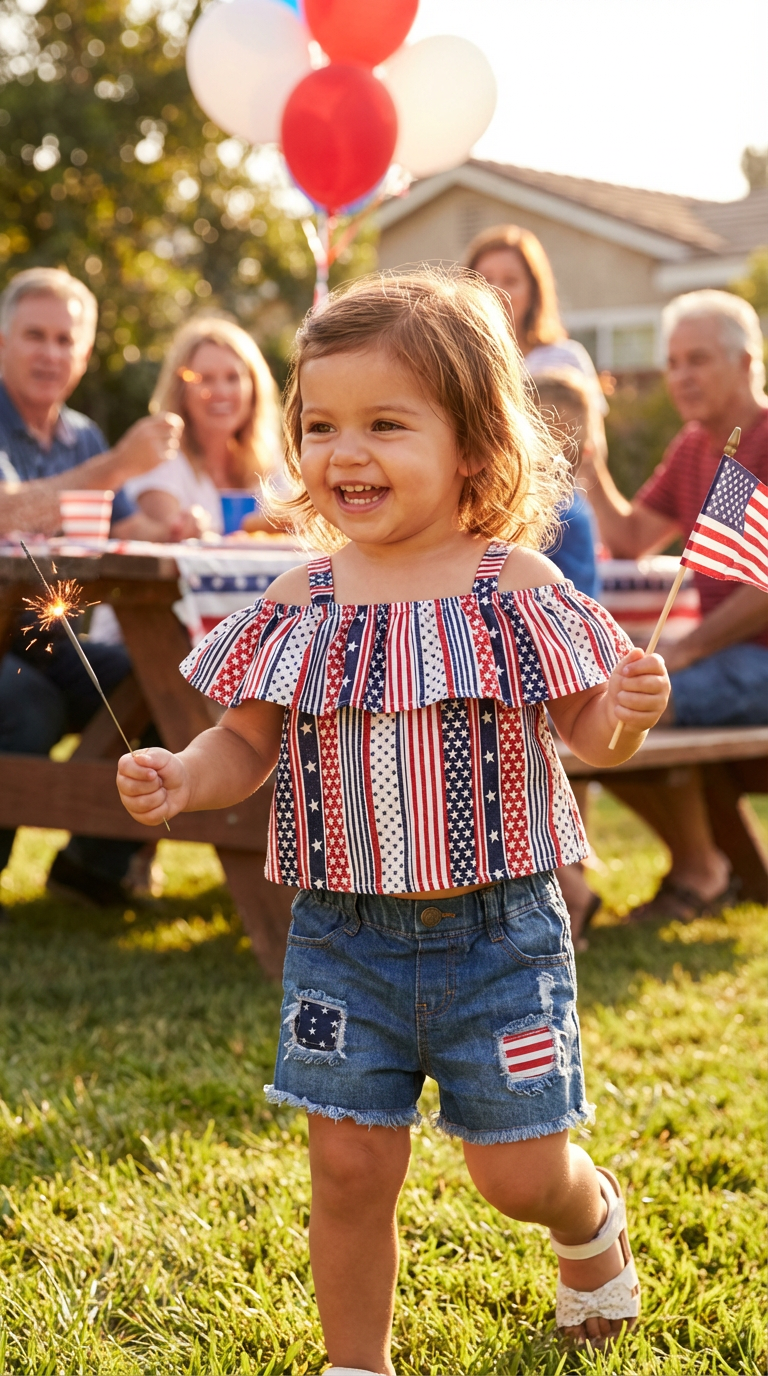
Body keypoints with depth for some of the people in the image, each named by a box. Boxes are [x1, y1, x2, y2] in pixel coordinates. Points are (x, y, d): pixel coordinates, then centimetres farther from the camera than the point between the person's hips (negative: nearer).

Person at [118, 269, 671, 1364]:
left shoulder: (517, 586, -8)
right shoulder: (299, 605, -1)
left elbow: (585, 734, -2)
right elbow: (248, 743, 6)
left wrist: (624, 715, -24)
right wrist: (182, 777, -14)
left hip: (499, 929, -2)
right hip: (344, 936, 2)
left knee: (519, 1169, 6)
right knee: (349, 1167, 6)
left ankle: (592, 1220, 43)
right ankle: (357, 1361, 29)